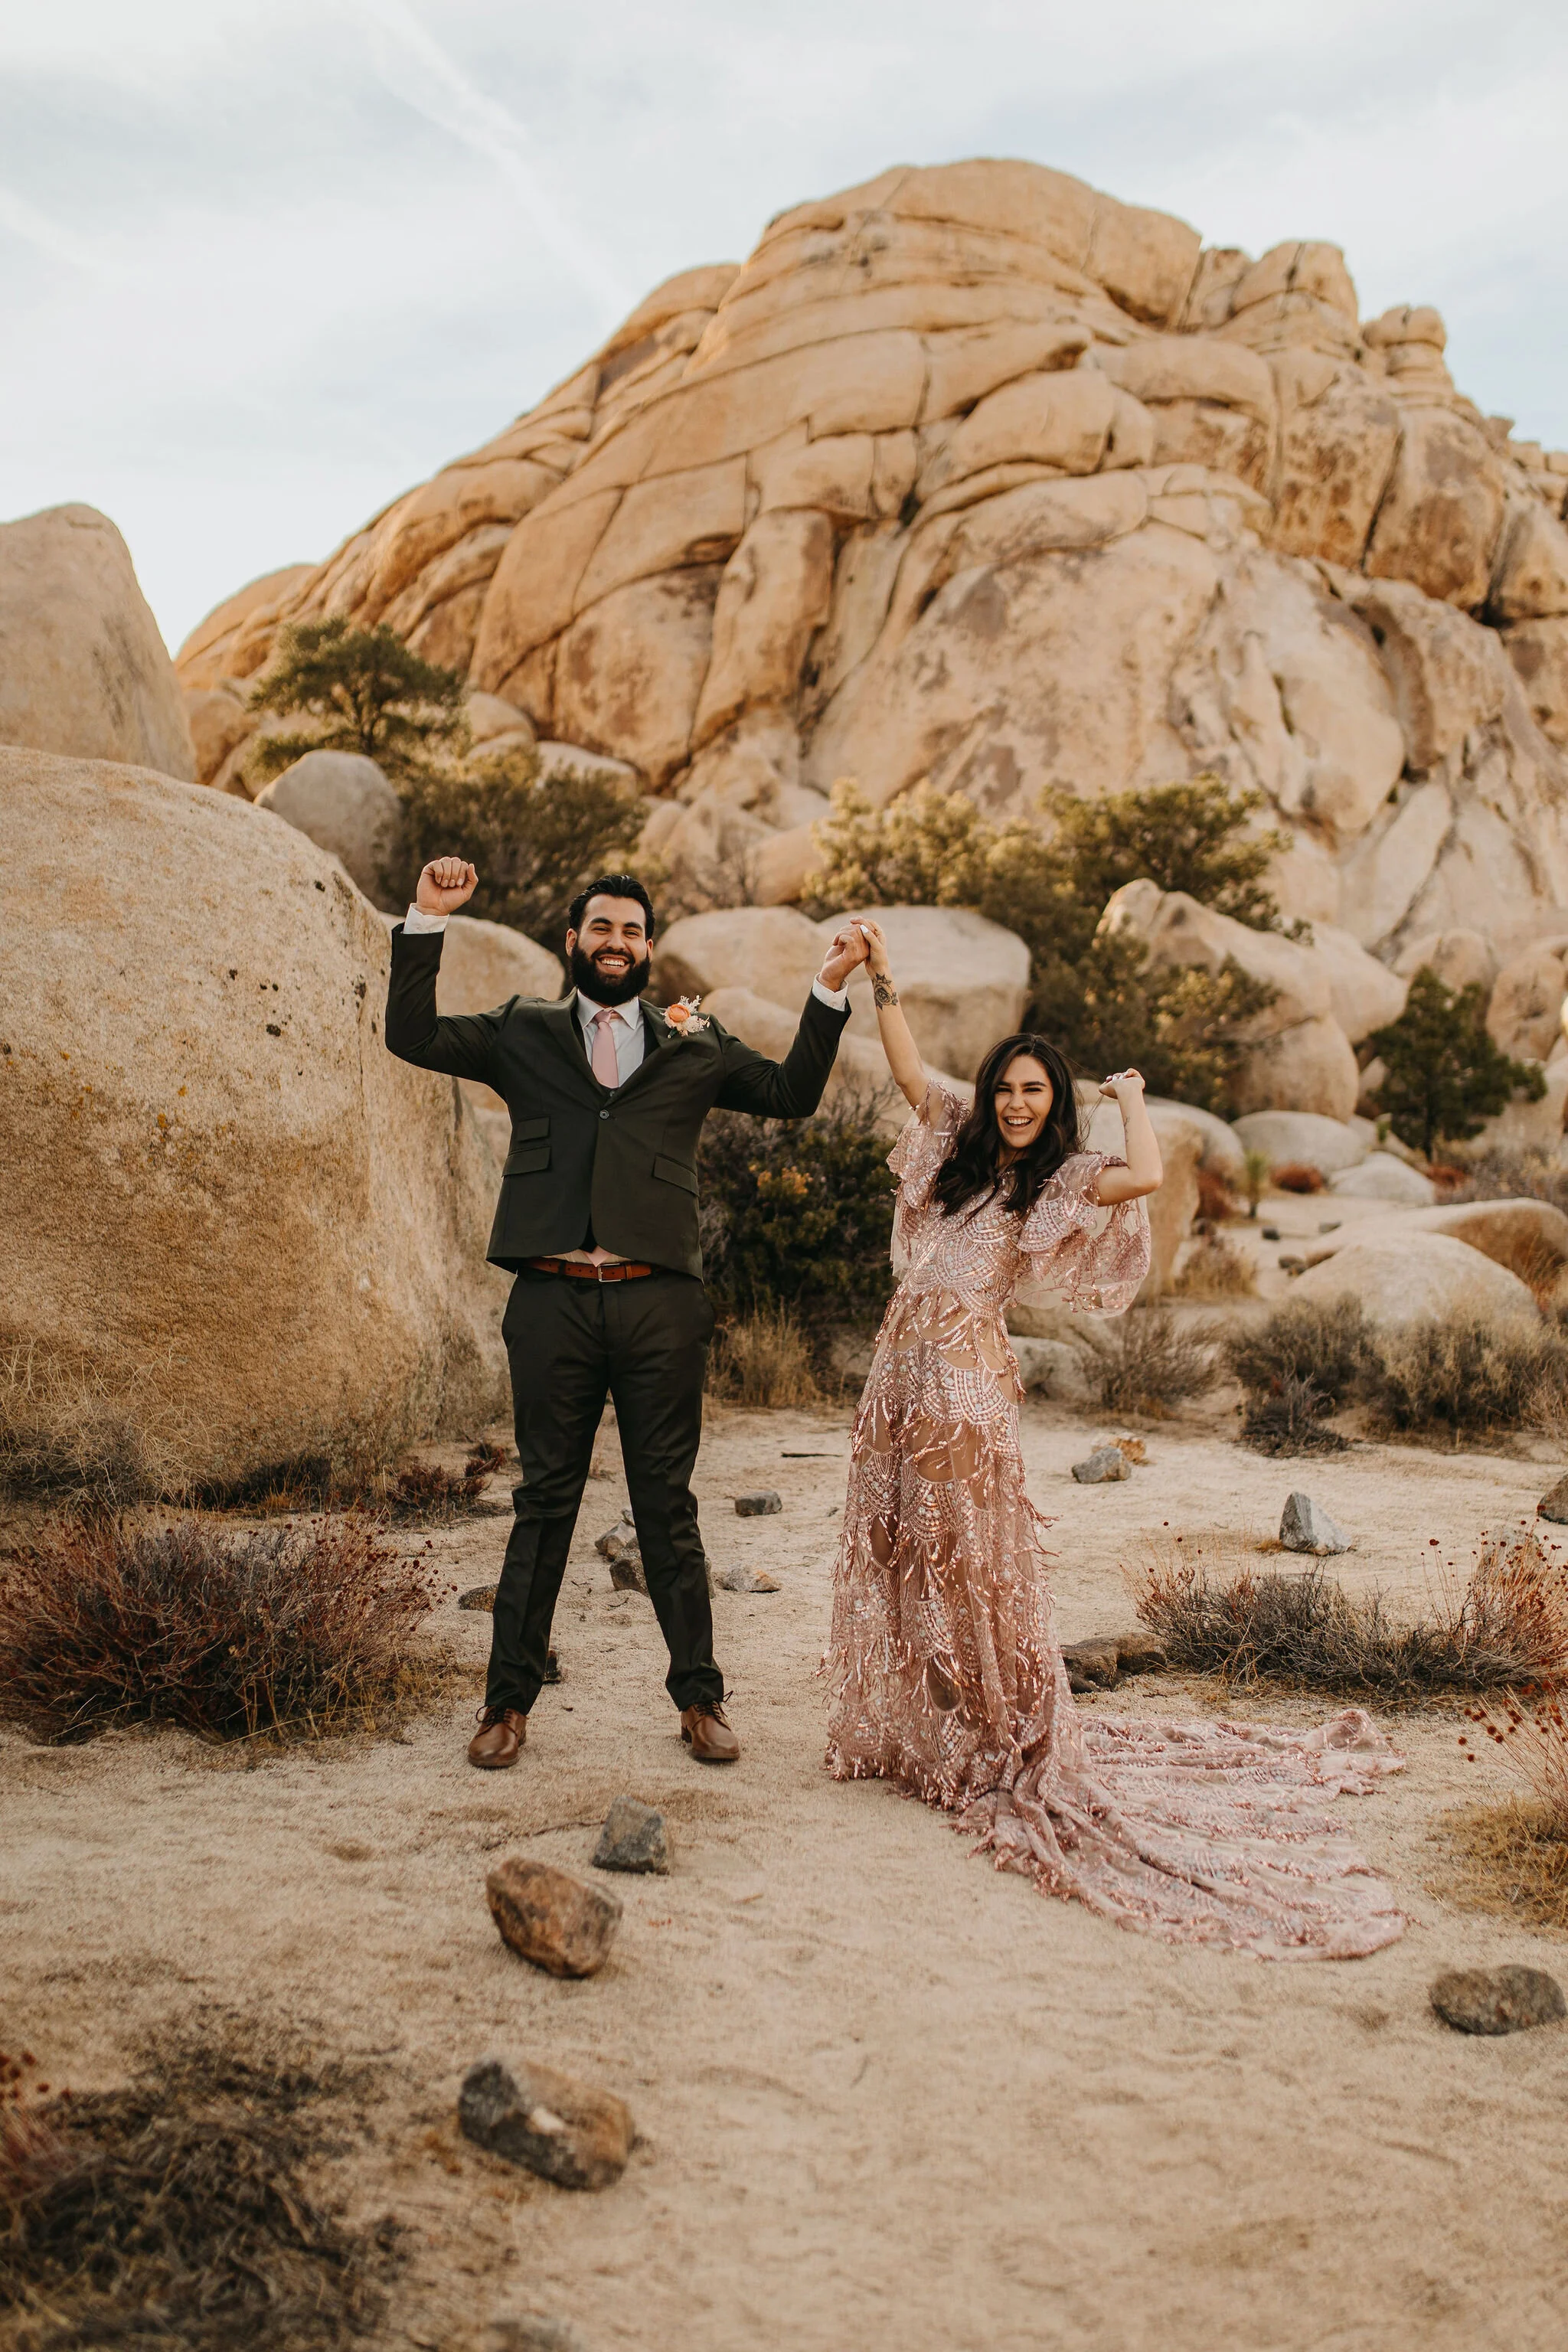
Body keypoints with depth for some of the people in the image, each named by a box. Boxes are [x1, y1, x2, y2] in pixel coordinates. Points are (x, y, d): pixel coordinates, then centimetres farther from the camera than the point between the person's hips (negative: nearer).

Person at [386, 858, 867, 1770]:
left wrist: (830, 990, 4)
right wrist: (428, 921, -1)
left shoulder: (694, 1045, 14)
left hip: (661, 1305, 0)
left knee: (669, 1506, 7)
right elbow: (413, 1036, 6)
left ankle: (700, 1698, 18)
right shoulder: (523, 1034, 13)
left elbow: (792, 1093, 12)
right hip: (553, 1302, 0)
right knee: (544, 1503, 7)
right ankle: (509, 1702, 17)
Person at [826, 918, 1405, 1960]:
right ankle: (911, 1733, 23)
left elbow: (1149, 1175, -20)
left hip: (966, 1382, -6)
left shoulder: (1067, 1181, -1)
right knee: (894, 1553, 10)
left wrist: (1132, 1095, -3)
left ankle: (1010, 1747, 12)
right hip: (901, 1368, 6)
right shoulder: (962, 1149, 15)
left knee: (970, 1563, 0)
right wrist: (884, 977, 10)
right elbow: (911, 1071, 16)